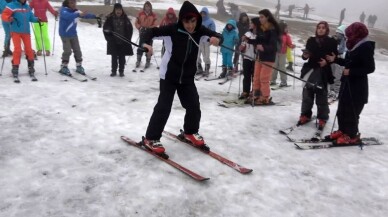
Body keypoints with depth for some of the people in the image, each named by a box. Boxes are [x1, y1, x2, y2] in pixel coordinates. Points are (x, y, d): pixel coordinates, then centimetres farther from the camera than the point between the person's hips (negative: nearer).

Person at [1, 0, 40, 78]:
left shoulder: (27, 7, 10)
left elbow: (31, 17, 16)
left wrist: (37, 19, -3)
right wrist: (9, 18, -29)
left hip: (26, 32, 4)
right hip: (16, 32, -4)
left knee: (29, 49, 4)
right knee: (17, 49, -9)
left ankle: (31, 67, 16)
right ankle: (15, 68, 2)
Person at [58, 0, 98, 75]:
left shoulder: (75, 11, 0)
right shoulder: (63, 10, -17)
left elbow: (85, 15, 8)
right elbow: (67, 16, -38)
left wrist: (94, 16, -7)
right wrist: (78, 14, -51)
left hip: (73, 34, 6)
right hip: (65, 34, -6)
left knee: (77, 50, 7)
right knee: (67, 51, -11)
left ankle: (79, 66, 21)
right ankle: (64, 67, 4)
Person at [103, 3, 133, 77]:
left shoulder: (125, 18, 0)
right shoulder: (110, 18, -3)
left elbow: (130, 29, 7)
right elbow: (105, 28, 3)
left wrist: (128, 38, 2)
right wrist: (108, 38, -2)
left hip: (123, 42, 1)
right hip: (113, 42, 0)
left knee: (122, 57, 5)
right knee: (114, 57, 4)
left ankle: (121, 71, 16)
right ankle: (114, 71, 14)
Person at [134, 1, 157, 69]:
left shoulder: (153, 15, 3)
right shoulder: (140, 14, 4)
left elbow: (155, 24, 0)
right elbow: (136, 23, 7)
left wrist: (150, 28, -15)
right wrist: (140, 27, -8)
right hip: (142, 33, 0)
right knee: (140, 47, -1)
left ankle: (148, 61, 11)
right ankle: (138, 60, 10)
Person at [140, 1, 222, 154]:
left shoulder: (200, 31, -6)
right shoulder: (173, 29, -17)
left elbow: (218, 36, -4)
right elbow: (151, 31, -17)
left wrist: (216, 39, -28)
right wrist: (146, 43, -37)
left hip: (187, 78, 5)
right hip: (169, 76, -4)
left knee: (194, 106, 9)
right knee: (163, 107, -7)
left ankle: (190, 132, 33)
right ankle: (151, 138, 6)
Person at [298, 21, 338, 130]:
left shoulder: (331, 42, 0)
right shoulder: (311, 40, 8)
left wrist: (327, 62, -17)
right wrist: (305, 55, -10)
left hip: (322, 73, -3)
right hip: (310, 70, 3)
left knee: (321, 95, 2)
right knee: (307, 93, 8)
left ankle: (322, 119, 13)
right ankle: (305, 115, 21)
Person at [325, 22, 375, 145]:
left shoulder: (366, 47, -15)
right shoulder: (354, 46, 10)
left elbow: (370, 68, -18)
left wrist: (351, 72, -23)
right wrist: (335, 59, 13)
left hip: (358, 86, -9)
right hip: (347, 83, 9)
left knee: (351, 111, -2)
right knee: (342, 109, 14)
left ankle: (352, 136, 10)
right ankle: (342, 131, 27)